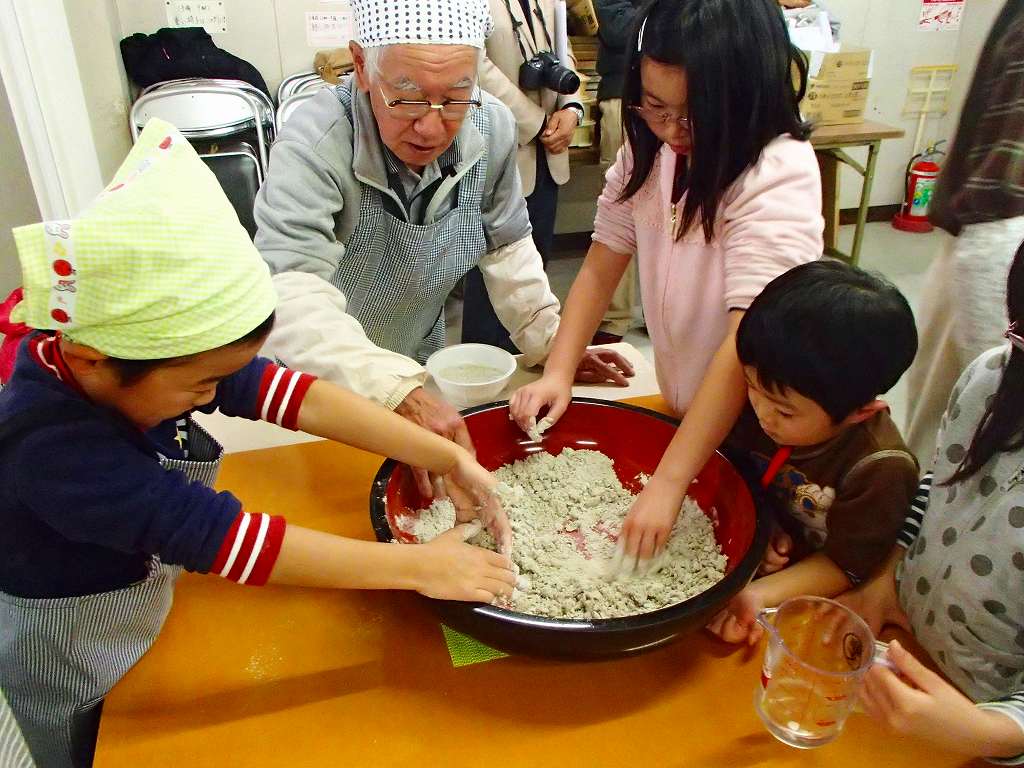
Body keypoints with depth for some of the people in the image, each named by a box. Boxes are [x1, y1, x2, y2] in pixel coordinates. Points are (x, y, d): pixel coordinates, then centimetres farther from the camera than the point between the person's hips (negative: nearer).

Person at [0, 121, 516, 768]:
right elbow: (225, 536, -42)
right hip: (85, 689, -5)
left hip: (157, 624, 6)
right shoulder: (54, 448, -40)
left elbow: (293, 396, -23)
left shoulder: (140, 348, -21)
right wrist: (417, 567, -37)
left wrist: (449, 459, -28)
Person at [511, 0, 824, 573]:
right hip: (682, 410, 5)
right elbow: (601, 268, -3)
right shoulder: (650, 152, -6)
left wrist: (667, 485, -38)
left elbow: (749, 345, -35)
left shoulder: (779, 175, -27)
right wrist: (558, 373, -17)